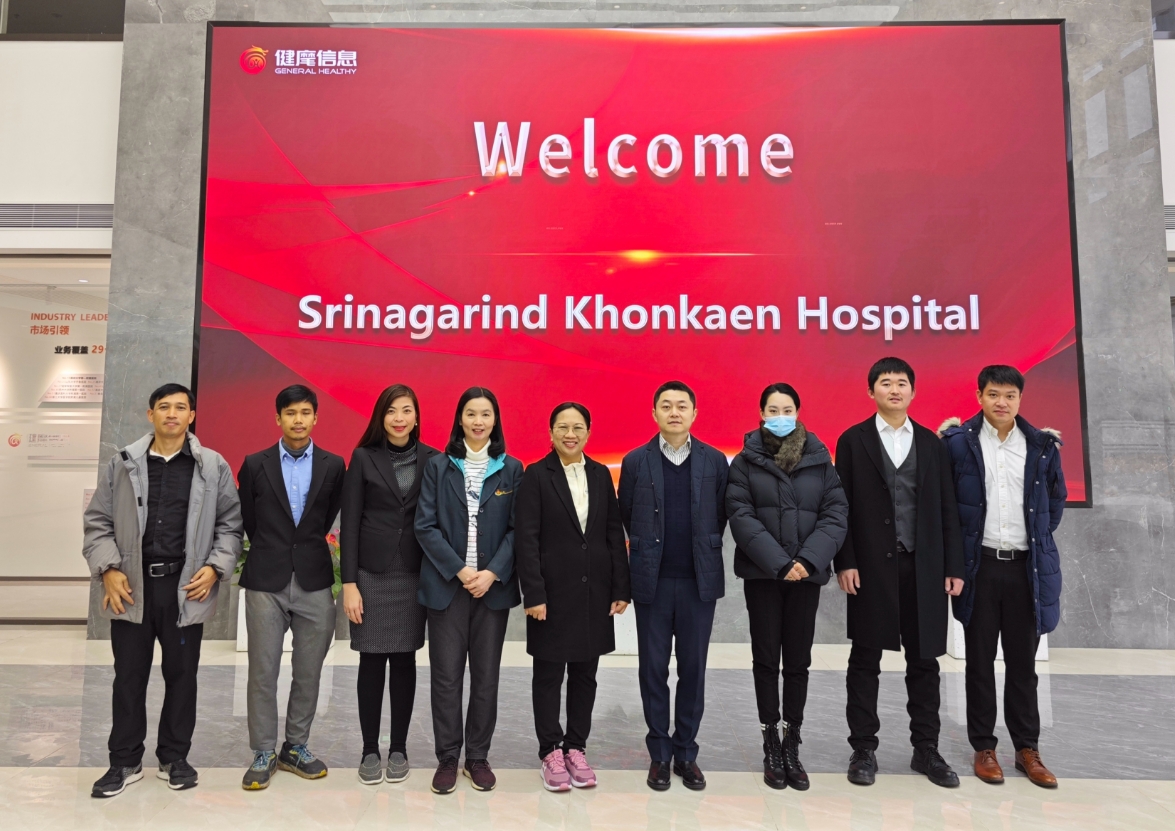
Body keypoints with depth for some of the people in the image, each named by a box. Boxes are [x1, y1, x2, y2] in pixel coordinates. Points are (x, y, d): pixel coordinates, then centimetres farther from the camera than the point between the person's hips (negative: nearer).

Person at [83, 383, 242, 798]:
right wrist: (108, 569, -5)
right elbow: (98, 522, 7)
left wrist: (215, 567, -9)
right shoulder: (122, 463, 5)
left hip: (186, 587, -1)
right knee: (129, 675, 9)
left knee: (182, 674, 9)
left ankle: (174, 758, 24)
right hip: (131, 586, 1)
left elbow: (230, 524, 3)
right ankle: (125, 761, 24)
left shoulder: (214, 466, 1)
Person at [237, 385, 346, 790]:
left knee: (309, 672, 8)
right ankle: (264, 753, 18)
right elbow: (248, 520, 10)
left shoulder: (333, 465, 3)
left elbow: (328, 517, 10)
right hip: (266, 581, -1)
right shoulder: (255, 464, 2)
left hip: (314, 581, 1)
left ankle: (295, 747, 24)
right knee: (263, 672, 4)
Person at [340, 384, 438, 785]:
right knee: (372, 661, 4)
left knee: (404, 660, 8)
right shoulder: (363, 458, 0)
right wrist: (349, 582, -7)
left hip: (414, 573, 1)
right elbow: (349, 523, -2)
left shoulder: (432, 459, 2)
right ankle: (370, 750, 18)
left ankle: (399, 749, 21)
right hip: (371, 572, -1)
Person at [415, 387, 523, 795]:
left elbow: (516, 529, 0)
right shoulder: (438, 467, 2)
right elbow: (425, 525, -3)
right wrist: (459, 571, -12)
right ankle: (447, 758, 19)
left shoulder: (511, 469, 4)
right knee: (446, 675, 5)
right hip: (446, 584, -1)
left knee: (486, 675, 8)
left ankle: (478, 757, 22)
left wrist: (491, 573, -12)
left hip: (493, 586, 1)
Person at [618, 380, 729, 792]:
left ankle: (686, 753, 23)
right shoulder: (635, 461, 0)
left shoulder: (715, 461, 0)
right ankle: (659, 754, 21)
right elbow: (626, 515, 8)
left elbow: (721, 514, 6)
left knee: (693, 669, 9)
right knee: (653, 669, 7)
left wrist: (703, 551, 9)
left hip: (699, 580, 1)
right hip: (652, 581, 0)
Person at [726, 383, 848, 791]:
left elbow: (836, 513, -1)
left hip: (807, 573, 1)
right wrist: (779, 564, -17)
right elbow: (741, 516, -8)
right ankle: (771, 745, 18)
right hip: (762, 573, -1)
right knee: (766, 657, 6)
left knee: (798, 660, 7)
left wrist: (809, 560, -15)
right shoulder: (746, 461, 0)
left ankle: (792, 745, 19)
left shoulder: (819, 458, 5)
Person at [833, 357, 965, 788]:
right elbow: (842, 506, -2)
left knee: (924, 660, 9)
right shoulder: (853, 441, 2)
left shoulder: (931, 443, 10)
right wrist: (844, 562, -9)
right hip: (871, 567, -2)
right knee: (865, 659, 5)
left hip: (924, 568, 3)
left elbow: (946, 509, 8)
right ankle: (864, 750, 15)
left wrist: (953, 566, 3)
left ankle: (926, 749, 22)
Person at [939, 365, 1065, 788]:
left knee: (1023, 661, 11)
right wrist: (960, 542, 0)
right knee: (980, 660, 8)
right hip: (980, 564, -2)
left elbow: (1056, 499, 15)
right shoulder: (957, 442, -5)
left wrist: (1037, 537, 10)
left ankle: (1027, 749, 24)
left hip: (1026, 566, 2)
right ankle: (983, 747, 20)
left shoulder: (1043, 445, 4)